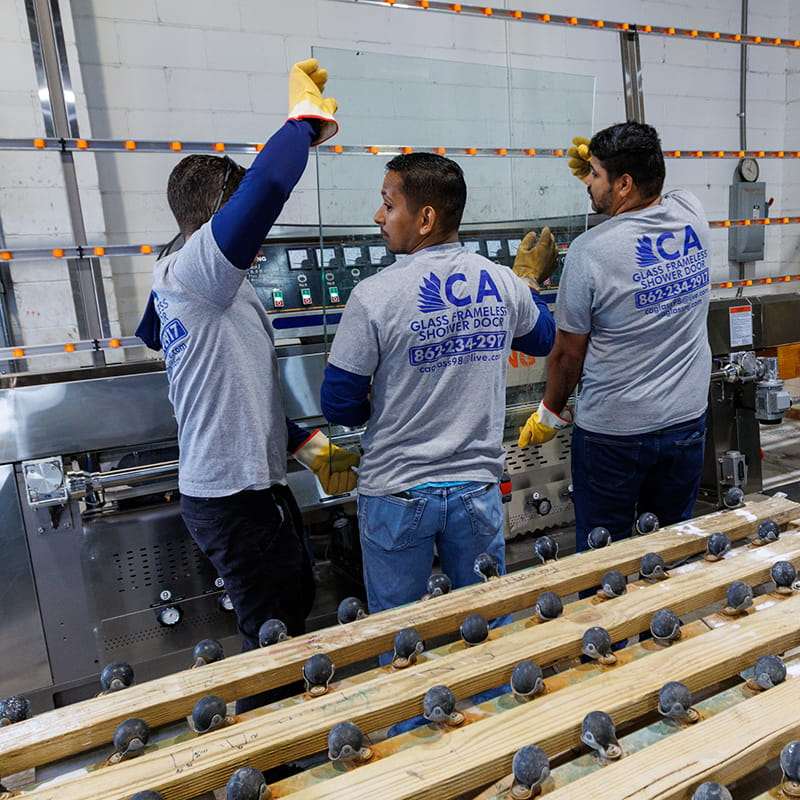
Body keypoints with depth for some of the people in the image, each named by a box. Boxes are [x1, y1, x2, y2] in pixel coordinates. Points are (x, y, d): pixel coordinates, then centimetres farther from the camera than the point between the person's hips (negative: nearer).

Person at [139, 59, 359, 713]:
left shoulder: (213, 290, 13)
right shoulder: (191, 272, -18)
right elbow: (264, 189, -34)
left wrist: (307, 444, 13)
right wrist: (306, 117, -16)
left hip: (255, 485, 11)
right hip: (232, 496, -11)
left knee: (296, 603, 25)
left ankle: (268, 720, 44)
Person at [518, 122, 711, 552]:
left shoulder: (589, 251, -19)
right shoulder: (692, 215, -4)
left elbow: (568, 354, -10)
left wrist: (550, 412, 6)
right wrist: (600, 166, 13)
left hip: (612, 433, -5)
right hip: (687, 421, 6)